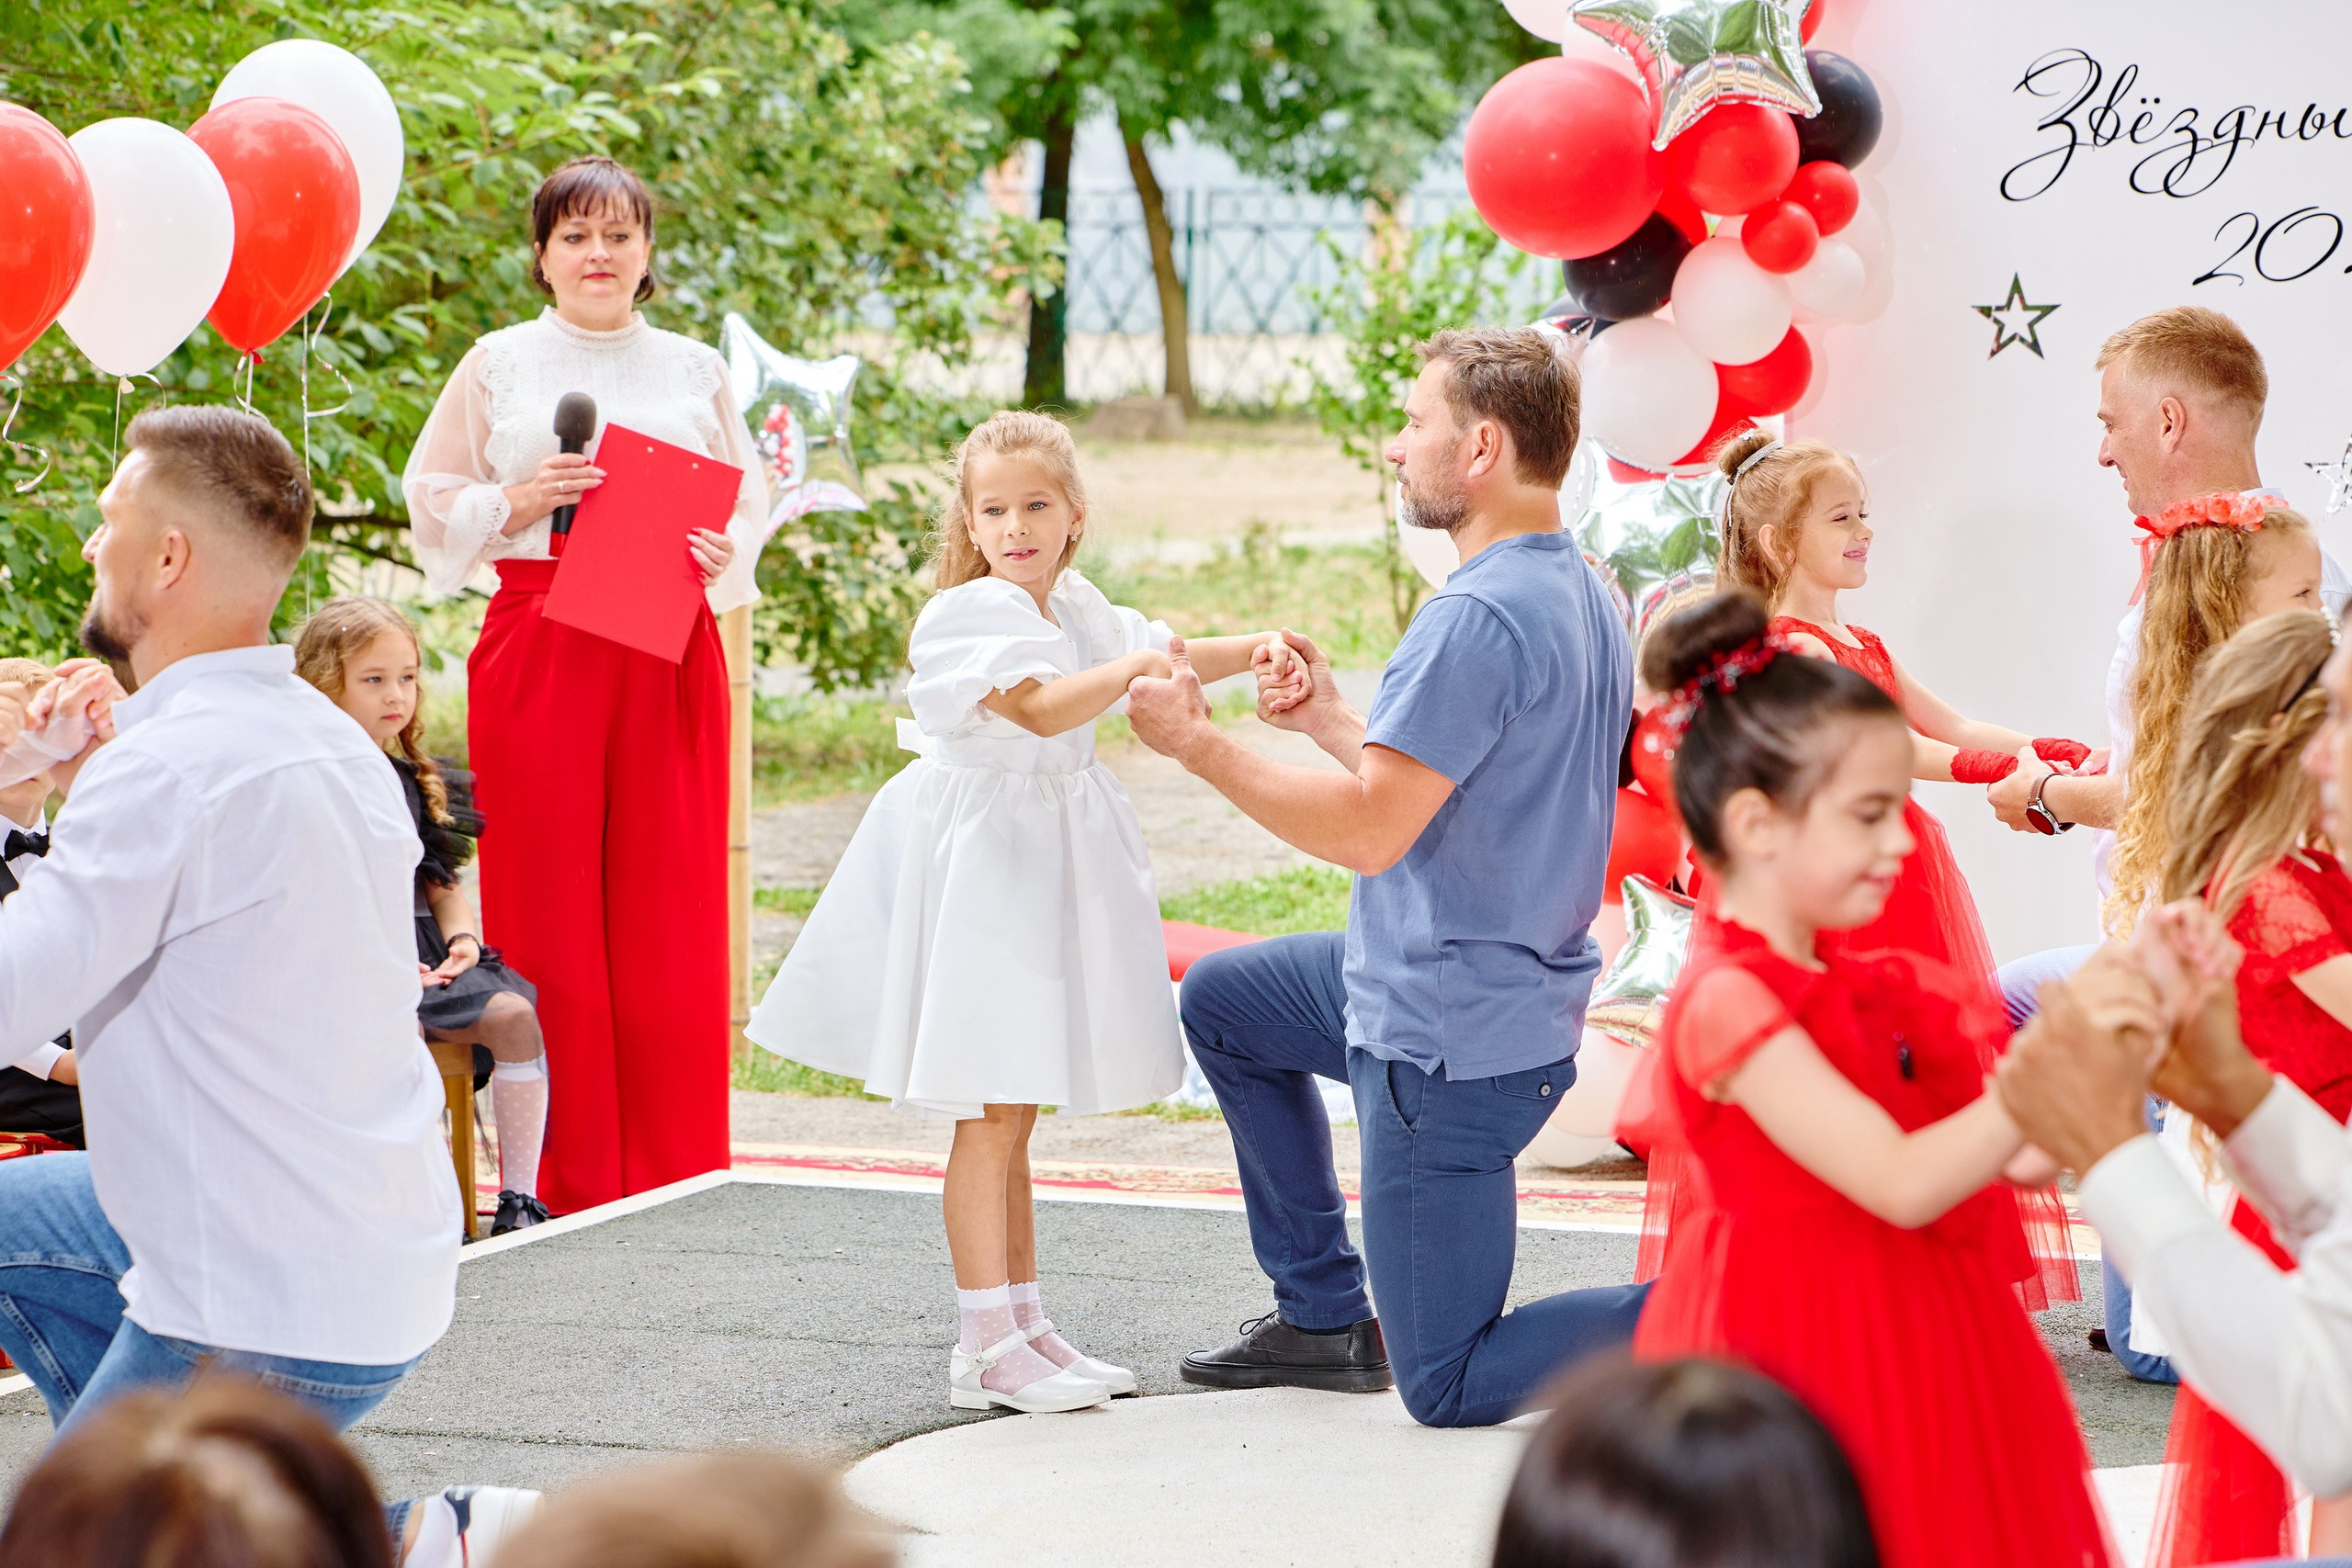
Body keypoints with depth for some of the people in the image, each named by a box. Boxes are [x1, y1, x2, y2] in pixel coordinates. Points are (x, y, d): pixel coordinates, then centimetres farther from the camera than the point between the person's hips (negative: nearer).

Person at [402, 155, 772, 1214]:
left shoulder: (693, 370, 13)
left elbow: (748, 503, 15)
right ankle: (560, 1179, 1)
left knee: (669, 909, -1)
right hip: (539, 649, -1)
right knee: (547, 904, -4)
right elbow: (434, 502, 7)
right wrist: (518, 503, -11)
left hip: (668, 654, 2)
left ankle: (676, 1180, 5)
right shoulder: (500, 365, 8)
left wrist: (724, 554, -6)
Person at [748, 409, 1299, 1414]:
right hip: (979, 867, -8)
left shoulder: (1077, 608, 11)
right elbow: (1039, 706, -29)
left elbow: (1167, 658, 24)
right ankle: (988, 1350, -6)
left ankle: (1022, 1325, 21)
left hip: (1048, 867, 8)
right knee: (990, 1115, -8)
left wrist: (1257, 649, 8)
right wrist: (1130, 666, -36)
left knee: (1016, 1114, 14)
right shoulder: (965, 613, -14)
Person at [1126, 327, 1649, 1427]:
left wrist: (1196, 741, -15)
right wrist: (1332, 720, 18)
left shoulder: (1478, 615, -25)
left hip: (1453, 1044, -10)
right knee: (1220, 1001, 30)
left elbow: (1370, 829, -27)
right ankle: (1325, 1315, 32)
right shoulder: (1582, 596, 7)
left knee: (1449, 1388, 1)